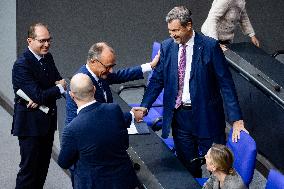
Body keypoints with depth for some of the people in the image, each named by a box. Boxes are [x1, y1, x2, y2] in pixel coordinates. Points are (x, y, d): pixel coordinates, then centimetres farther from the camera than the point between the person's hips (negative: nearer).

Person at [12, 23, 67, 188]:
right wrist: (60, 88, -10)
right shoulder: (22, 65, -20)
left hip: (48, 121, 8)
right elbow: (38, 95, -25)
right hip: (30, 123, -8)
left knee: (43, 167, 17)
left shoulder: (48, 57, 5)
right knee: (29, 168, 1)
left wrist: (41, 99, -16)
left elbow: (59, 82, 2)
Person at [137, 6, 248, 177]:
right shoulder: (167, 47, 1)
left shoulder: (210, 46, -11)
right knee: (187, 166, 12)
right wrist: (145, 106, -8)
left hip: (206, 116, -3)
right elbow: (157, 80, 6)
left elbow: (226, 84, -11)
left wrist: (236, 119, -15)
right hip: (179, 116, 3)